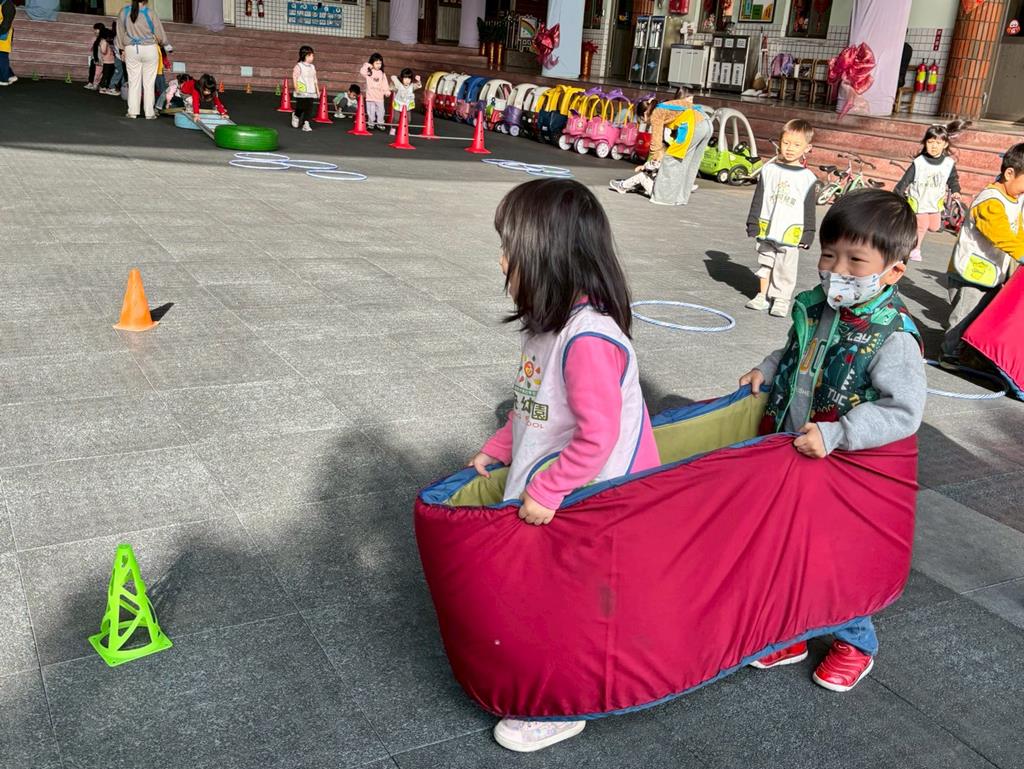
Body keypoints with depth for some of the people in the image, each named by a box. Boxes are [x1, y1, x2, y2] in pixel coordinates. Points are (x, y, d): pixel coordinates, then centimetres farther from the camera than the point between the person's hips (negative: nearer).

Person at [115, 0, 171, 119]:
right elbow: (159, 32, -2)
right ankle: (149, 113, 6)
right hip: (149, 49, -2)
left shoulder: (124, 12, -1)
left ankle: (132, 112, 10)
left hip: (131, 50, 2)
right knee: (149, 82, 4)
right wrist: (164, 42, 19)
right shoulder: (150, 12, -11)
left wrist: (122, 48, 21)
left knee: (133, 82, 8)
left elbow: (120, 32, 8)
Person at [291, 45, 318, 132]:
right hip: (301, 92, -5)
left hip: (311, 92, 5)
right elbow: (294, 78, -9)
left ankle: (306, 123, -2)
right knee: (300, 107, 1)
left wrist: (317, 90, 15)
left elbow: (315, 79, 17)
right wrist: (296, 88, -17)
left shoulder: (312, 67, 13)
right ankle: (295, 115, 32)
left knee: (310, 108, -4)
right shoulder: (298, 66, -5)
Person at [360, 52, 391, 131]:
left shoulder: (382, 73, 9)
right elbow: (362, 72, -19)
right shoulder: (369, 72, -1)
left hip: (380, 96, 3)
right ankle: (370, 123, 14)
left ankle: (380, 124, 18)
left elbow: (384, 84, 9)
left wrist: (387, 91, -2)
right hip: (370, 96, -3)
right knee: (371, 111, 2)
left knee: (380, 111, 6)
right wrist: (367, 66, -15)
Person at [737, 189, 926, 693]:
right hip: (790, 462, 6)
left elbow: (904, 411, -27)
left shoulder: (893, 338, -23)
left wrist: (833, 435, -32)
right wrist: (766, 370, 0)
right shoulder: (814, 309, -3)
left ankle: (855, 643, 37)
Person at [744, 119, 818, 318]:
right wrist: (753, 224, 3)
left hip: (791, 232, -2)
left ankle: (781, 299, 13)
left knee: (785, 269, 4)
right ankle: (763, 295, 25)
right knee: (765, 263, 14)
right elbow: (758, 200, 6)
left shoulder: (807, 177, -2)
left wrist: (808, 234, -1)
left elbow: (809, 209, 2)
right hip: (766, 229, 3)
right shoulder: (769, 170, 2)